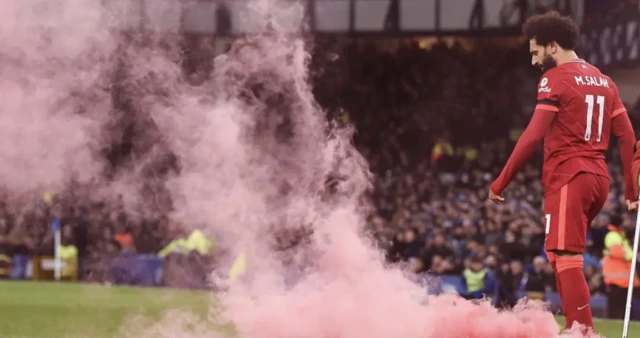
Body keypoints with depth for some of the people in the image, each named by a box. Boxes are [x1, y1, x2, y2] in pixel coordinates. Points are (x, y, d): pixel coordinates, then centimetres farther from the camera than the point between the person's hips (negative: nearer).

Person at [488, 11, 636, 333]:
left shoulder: (555, 79, -7)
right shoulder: (604, 81, 16)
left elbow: (533, 137, -13)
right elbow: (627, 135, 14)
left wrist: (500, 182, -10)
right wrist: (630, 188, 18)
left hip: (568, 177, -8)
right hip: (598, 178, 8)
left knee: (566, 259, -11)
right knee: (561, 255, 17)